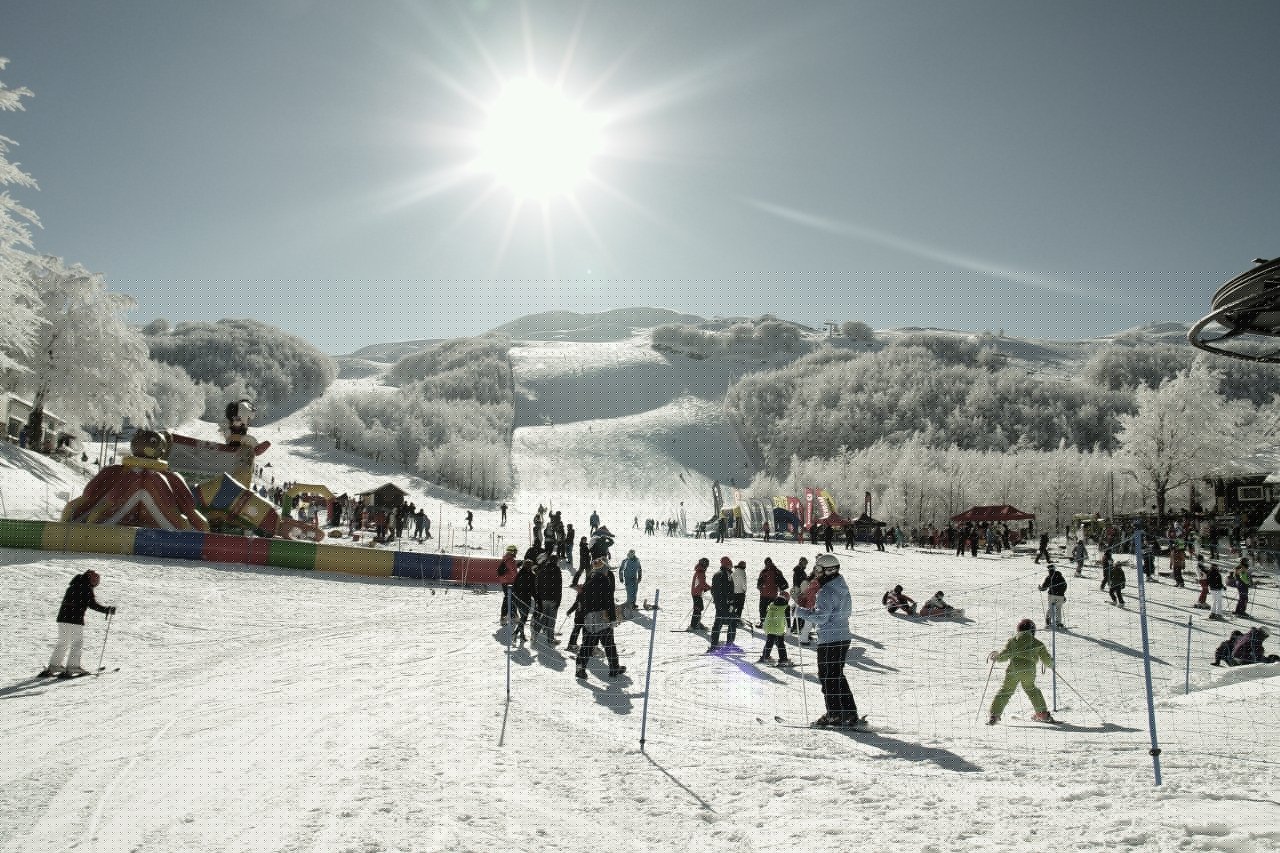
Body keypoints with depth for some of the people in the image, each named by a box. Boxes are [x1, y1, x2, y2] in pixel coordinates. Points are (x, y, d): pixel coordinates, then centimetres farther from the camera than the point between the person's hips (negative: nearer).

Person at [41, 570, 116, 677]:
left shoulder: (73, 585, 17)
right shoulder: (86, 587, -8)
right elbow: (92, 604, -12)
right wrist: (108, 610, -5)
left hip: (62, 617, 8)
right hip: (75, 619, -8)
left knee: (62, 642, 16)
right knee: (77, 643, 0)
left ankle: (53, 666, 16)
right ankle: (72, 667, -4)